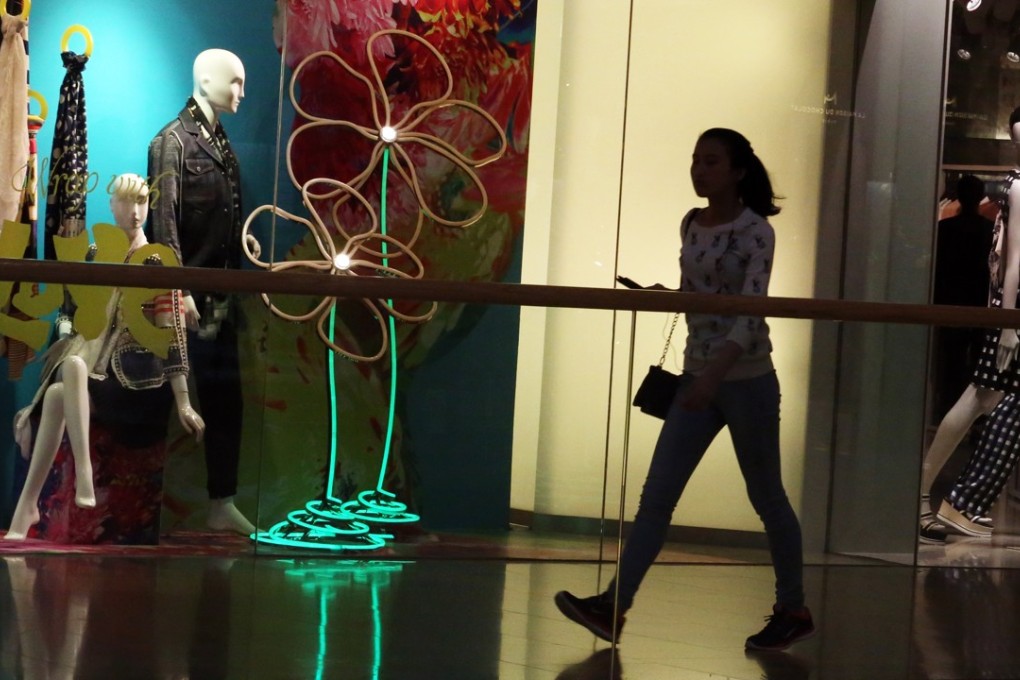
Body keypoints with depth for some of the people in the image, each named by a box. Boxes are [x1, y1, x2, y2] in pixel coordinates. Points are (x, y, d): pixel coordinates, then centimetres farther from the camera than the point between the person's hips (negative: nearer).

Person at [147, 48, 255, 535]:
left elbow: (231, 222, 14)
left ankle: (222, 504, 15)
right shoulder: (173, 141, -8)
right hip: (187, 298, -8)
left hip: (219, 298, 8)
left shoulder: (222, 143, 15)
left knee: (225, 400, 9)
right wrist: (178, 289, -23)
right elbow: (164, 220, -16)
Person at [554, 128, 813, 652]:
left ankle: (793, 610, 22)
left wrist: (716, 373, -34)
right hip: (696, 376, 6)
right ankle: (613, 606, -5)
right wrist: (666, 297, -2)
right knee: (656, 495, -1)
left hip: (747, 379, -6)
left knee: (766, 498, 7)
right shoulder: (691, 226, 7)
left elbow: (751, 311, -23)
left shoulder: (755, 231, -13)